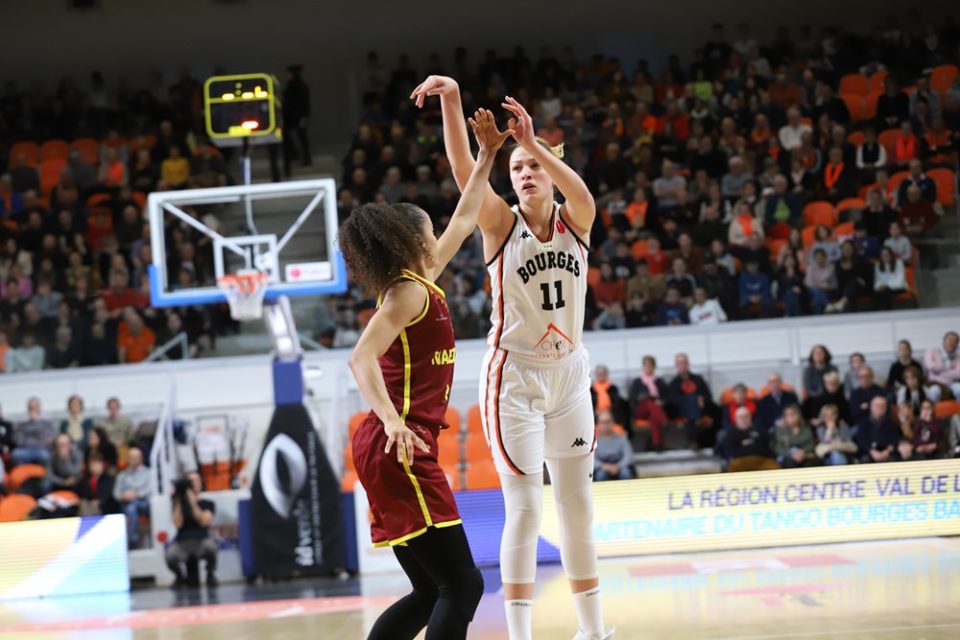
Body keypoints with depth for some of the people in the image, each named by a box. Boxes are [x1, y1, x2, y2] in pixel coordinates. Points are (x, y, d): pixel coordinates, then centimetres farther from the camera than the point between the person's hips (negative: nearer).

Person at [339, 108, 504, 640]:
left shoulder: (420, 283, 17)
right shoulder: (409, 291, -9)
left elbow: (463, 221, 31)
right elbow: (363, 358, -23)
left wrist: (486, 157, 35)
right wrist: (391, 421, -36)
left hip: (398, 450, 10)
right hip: (399, 451, -10)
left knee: (432, 592, 11)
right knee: (462, 585, -12)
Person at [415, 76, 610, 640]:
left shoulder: (575, 222, -1)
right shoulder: (501, 225, -7)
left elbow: (582, 193, -25)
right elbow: (464, 172, -23)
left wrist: (534, 144, -42)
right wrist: (452, 100, -39)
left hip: (569, 377, 4)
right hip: (514, 379, -4)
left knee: (579, 507, 14)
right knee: (526, 510, -8)